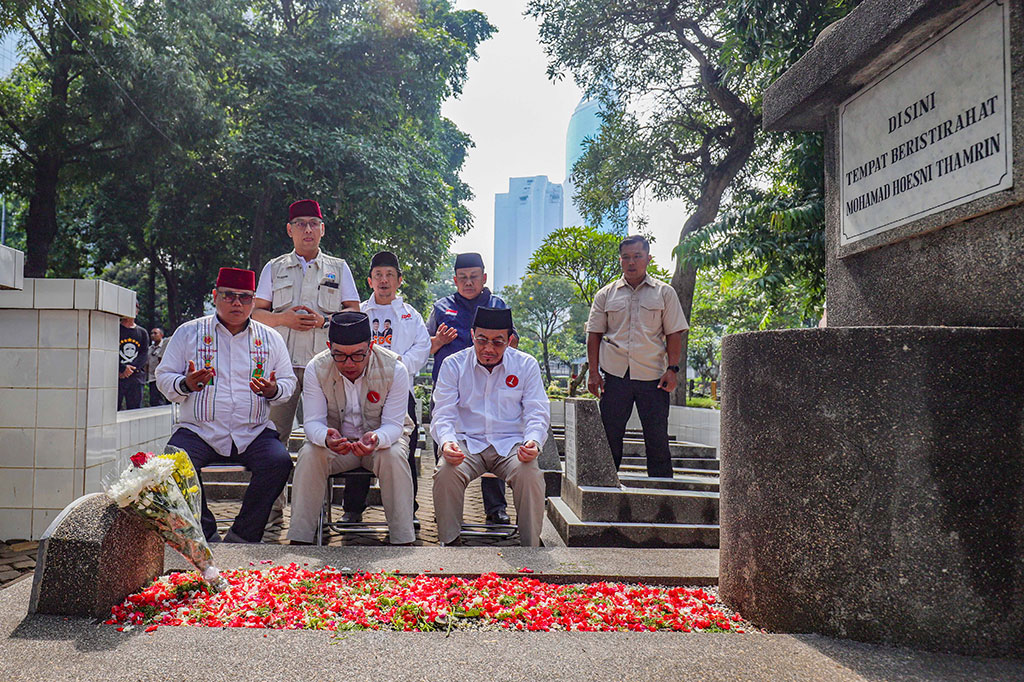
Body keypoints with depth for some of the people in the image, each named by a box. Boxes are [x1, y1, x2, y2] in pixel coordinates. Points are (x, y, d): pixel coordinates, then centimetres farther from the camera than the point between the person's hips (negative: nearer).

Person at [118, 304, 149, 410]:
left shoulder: (142, 333, 15)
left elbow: (145, 354, 5)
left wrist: (131, 368, -11)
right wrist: (123, 368, -15)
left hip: (136, 378, 2)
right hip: (117, 377, -2)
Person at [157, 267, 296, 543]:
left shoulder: (270, 339, 14)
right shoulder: (188, 332, 11)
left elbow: (288, 381, 16)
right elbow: (164, 377, 10)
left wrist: (273, 391, -8)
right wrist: (186, 384, -13)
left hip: (254, 433, 1)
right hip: (199, 430, -1)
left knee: (279, 462, -29)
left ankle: (242, 536, -14)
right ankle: (206, 535, -13)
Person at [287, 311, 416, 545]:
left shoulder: (394, 369, -20)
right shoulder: (316, 368, -15)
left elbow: (393, 424, -19)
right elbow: (313, 422, -17)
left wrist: (376, 439, -44)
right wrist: (326, 438, -43)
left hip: (383, 437, -1)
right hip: (335, 440, 1)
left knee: (394, 456, -33)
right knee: (309, 455, -28)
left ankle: (403, 540, -24)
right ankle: (299, 538, -18)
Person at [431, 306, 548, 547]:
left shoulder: (526, 365, 4)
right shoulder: (453, 365, 3)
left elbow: (537, 414, 1)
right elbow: (443, 414, -2)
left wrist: (533, 441, -22)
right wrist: (446, 442, -25)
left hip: (511, 443, 0)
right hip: (468, 442, 0)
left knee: (530, 474, -31)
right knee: (446, 472, -30)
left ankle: (531, 547, -14)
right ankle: (450, 543, -11)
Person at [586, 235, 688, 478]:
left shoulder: (664, 293, 8)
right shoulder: (606, 295, 10)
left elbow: (674, 334, 6)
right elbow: (594, 335, 9)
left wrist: (672, 368, -5)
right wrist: (593, 372, 1)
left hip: (653, 376, -1)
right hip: (615, 375, 1)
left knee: (657, 437, 1)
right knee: (609, 435, 3)